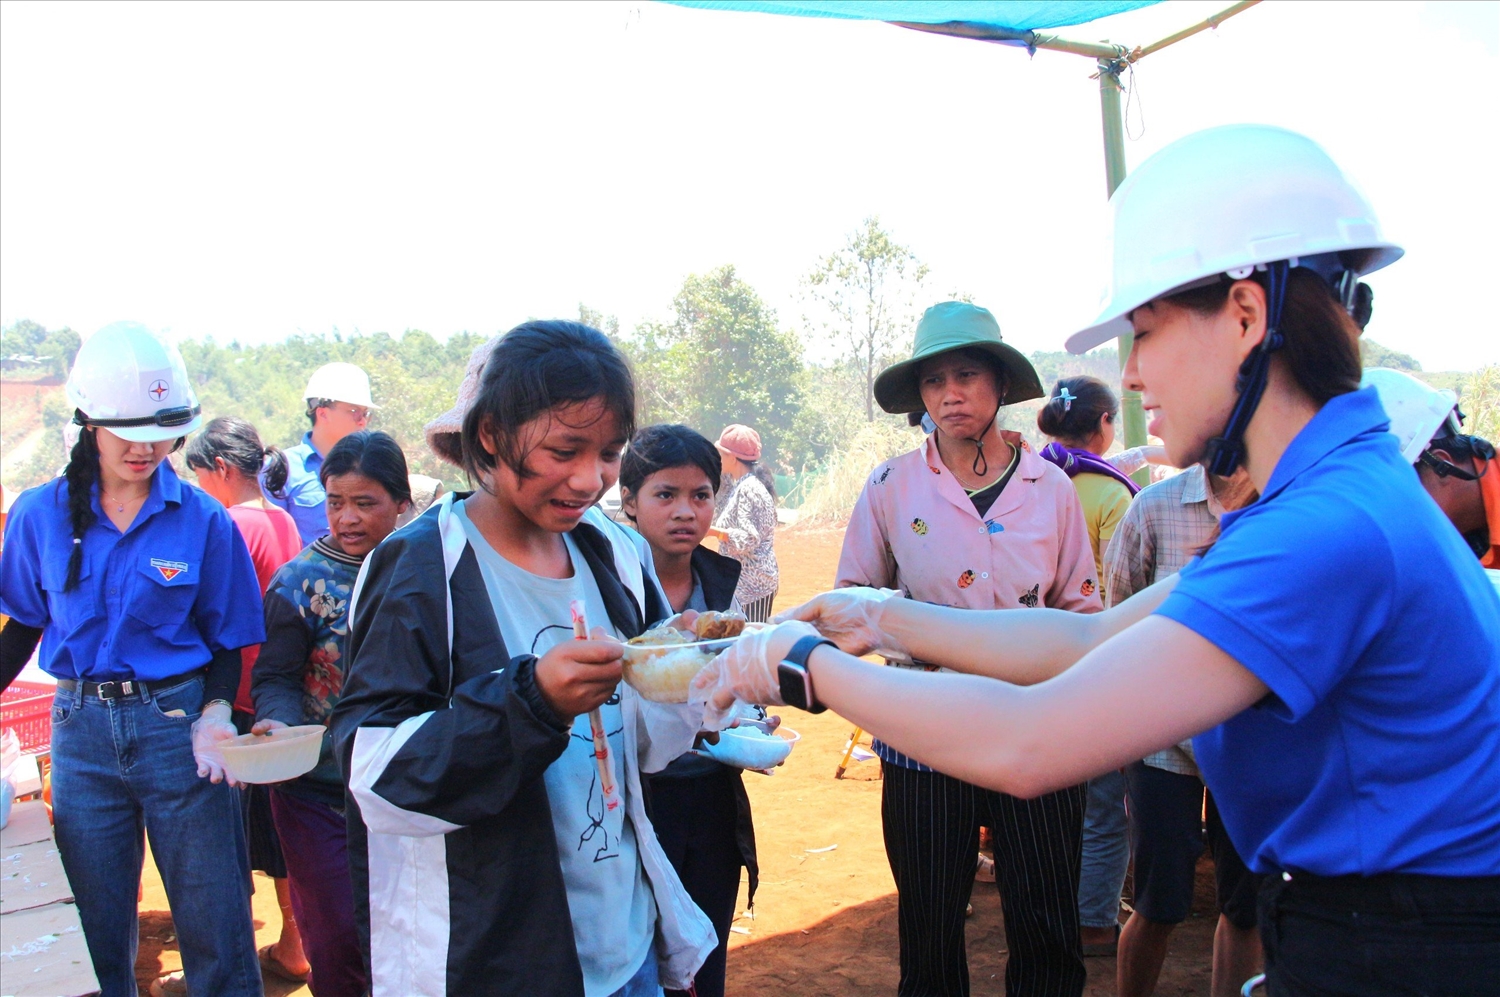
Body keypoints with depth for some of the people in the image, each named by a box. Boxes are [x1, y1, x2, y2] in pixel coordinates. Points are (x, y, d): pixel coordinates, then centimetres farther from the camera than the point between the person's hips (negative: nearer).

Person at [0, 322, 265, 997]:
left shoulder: (203, 520, -5)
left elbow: (226, 641, 0)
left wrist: (215, 711, -16)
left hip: (177, 722, -2)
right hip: (81, 728, 2)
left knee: (214, 931, 3)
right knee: (96, 929, 15)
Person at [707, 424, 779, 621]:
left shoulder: (749, 490, -17)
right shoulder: (738, 486, 13)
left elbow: (749, 538, -22)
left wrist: (712, 531, -26)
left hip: (751, 583, -10)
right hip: (741, 580, 10)